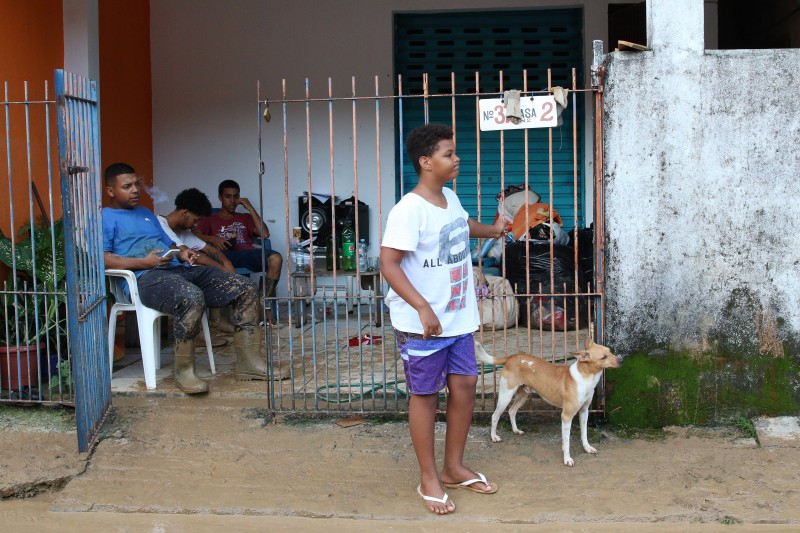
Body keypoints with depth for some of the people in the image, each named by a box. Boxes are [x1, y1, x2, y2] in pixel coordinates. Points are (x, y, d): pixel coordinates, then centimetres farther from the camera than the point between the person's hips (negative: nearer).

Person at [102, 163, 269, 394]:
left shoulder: (146, 213, 33)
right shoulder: (104, 217, 8)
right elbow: (101, 258, -8)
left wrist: (181, 253, 9)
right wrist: (144, 263, -15)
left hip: (179, 269, 8)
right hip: (147, 277, -8)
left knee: (246, 288, -8)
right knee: (192, 298, -41)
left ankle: (249, 362, -7)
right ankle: (184, 370, -21)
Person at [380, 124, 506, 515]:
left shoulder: (449, 197, 7)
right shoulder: (409, 209, -20)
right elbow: (389, 264, -25)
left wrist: (493, 230, 49)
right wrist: (422, 307, -32)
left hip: (458, 318, 8)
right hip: (422, 323, -8)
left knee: (465, 384, 11)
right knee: (425, 394, 4)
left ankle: (454, 468, 28)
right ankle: (428, 478, 18)